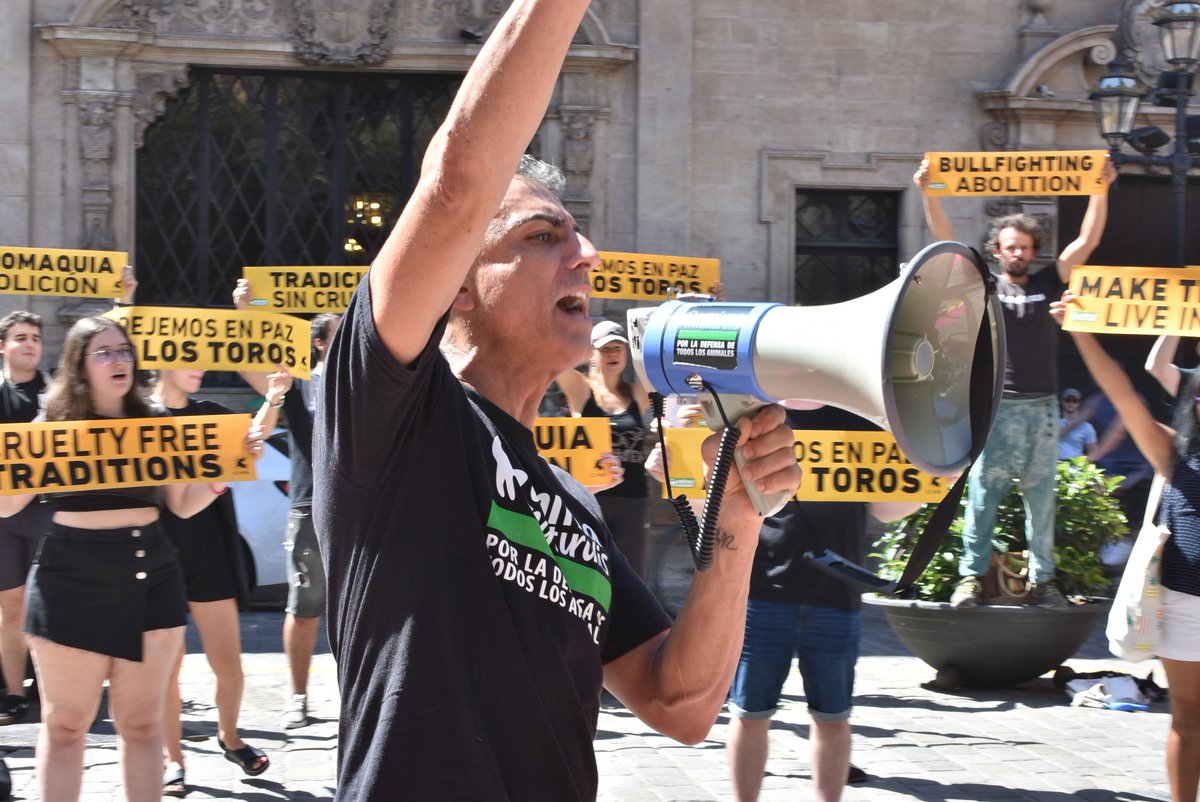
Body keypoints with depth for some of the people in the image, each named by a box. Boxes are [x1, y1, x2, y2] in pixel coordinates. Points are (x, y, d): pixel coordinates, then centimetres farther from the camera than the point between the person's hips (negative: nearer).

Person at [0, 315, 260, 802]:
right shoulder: (54, 425, 1)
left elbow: (183, 505, 10)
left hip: (150, 578, 3)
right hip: (72, 580, -3)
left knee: (142, 723, 7)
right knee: (65, 724, 3)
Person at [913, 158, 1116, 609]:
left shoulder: (1047, 285, 11)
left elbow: (1088, 241, 6)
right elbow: (946, 241, -1)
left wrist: (1101, 190, -2)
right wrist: (929, 194, -11)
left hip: (1042, 407, 2)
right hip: (997, 407, -2)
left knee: (1041, 497, 5)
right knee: (983, 494, -3)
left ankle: (1043, 578, 9)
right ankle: (972, 576, 0)